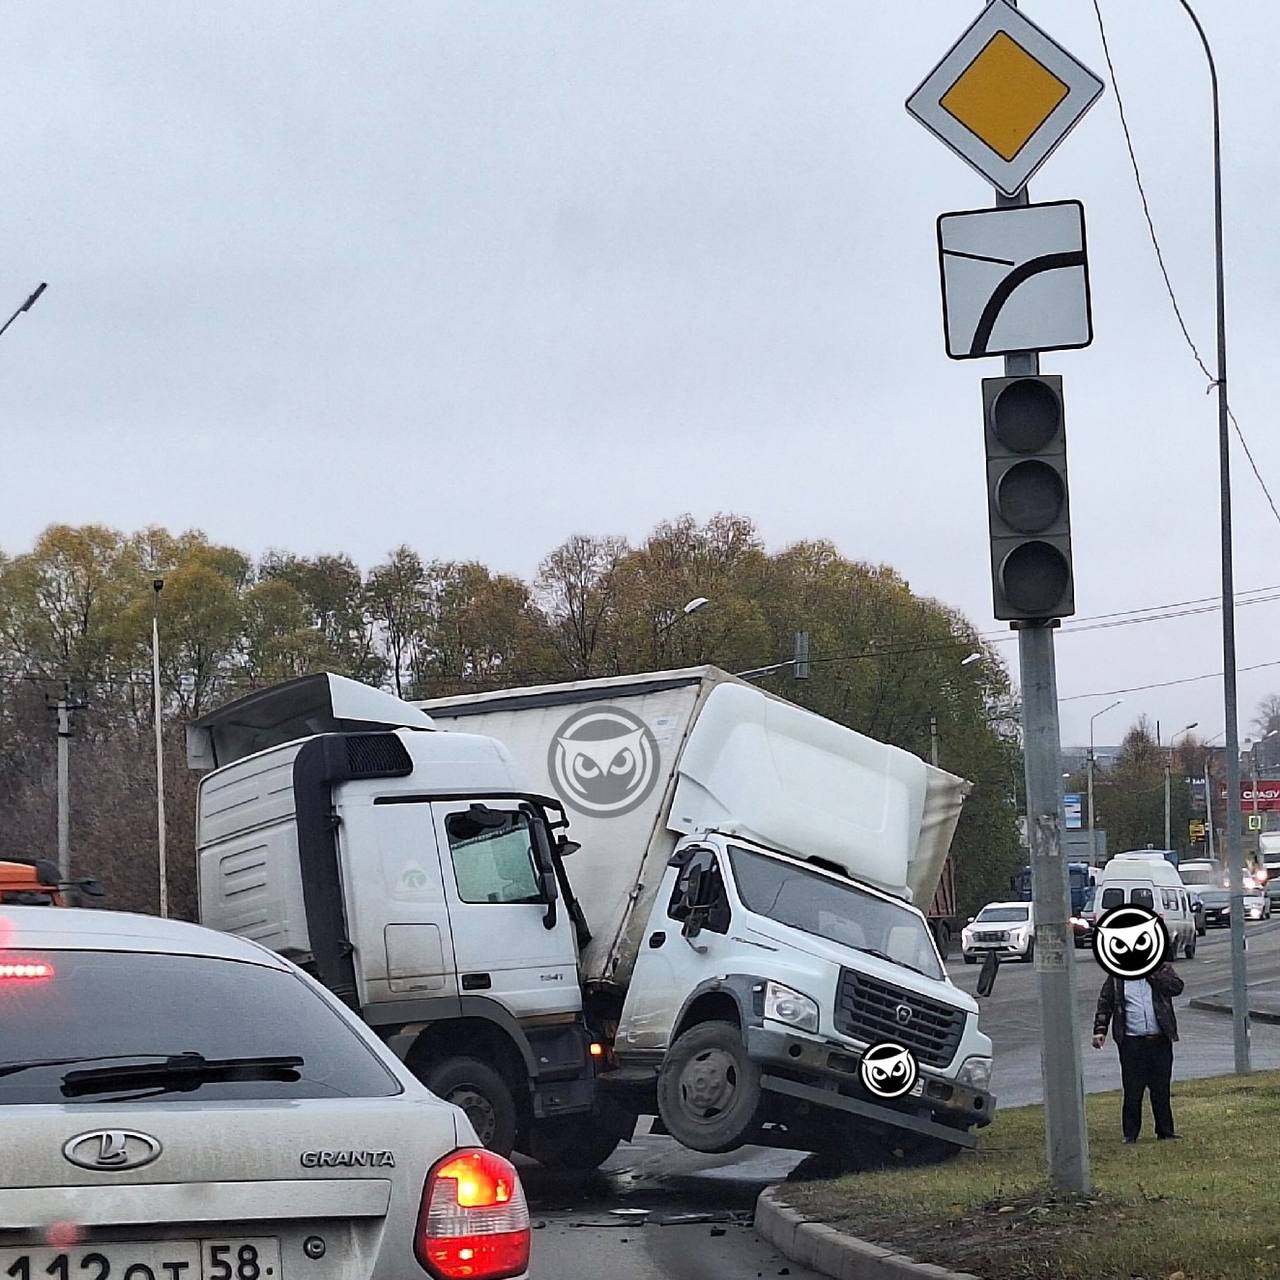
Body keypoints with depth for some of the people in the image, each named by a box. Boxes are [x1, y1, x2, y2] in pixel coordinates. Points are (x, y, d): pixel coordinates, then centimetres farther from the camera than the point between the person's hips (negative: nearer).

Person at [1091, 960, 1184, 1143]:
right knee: (1132, 1090, -1)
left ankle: (1165, 1130, 18)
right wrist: (1100, 1029, -7)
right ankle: (1130, 1133, 7)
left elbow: (1177, 987, -11)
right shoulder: (1117, 977, 5)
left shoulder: (1163, 969, 5)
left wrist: (1151, 973, -11)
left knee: (1161, 1088, 8)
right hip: (1132, 1041, -1)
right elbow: (1105, 1002, 4)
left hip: (1160, 1040, 1)